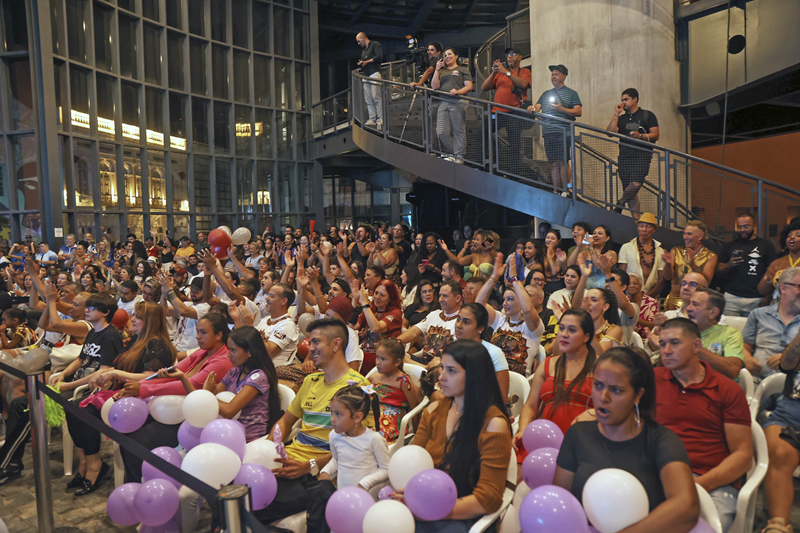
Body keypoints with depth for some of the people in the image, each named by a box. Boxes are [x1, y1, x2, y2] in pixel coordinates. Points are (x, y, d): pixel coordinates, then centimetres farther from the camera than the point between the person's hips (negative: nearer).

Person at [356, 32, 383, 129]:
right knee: (368, 100, -1)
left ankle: (380, 119, -15)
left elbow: (379, 57, -9)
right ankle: (372, 119, -3)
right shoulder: (363, 51, 28)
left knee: (376, 97, -14)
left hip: (374, 73, -8)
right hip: (366, 76, 8)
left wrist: (366, 62, -6)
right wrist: (361, 64, 8)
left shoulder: (375, 44, 5)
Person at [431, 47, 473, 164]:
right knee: (442, 132, -5)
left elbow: (469, 86, 2)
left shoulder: (463, 70, 14)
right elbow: (434, 86, 12)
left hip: (458, 102, -4)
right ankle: (452, 153, 10)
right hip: (443, 102, 4)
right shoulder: (442, 71, 26)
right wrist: (437, 70, 7)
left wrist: (458, 91, -16)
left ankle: (459, 155, 1)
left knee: (459, 130, -5)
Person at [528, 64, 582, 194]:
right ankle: (555, 191, 6)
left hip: (563, 133, -4)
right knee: (554, 164, 5)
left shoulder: (571, 93, 9)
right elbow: (537, 107, 13)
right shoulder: (546, 94, 23)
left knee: (563, 162, -11)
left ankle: (566, 191, -10)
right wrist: (532, 108, -11)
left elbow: (578, 112, 0)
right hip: (548, 133, 4)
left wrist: (561, 109, -11)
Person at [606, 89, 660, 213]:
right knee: (630, 191, -1)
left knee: (635, 184, -24)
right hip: (624, 157, 4)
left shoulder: (648, 115, 11)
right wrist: (616, 114, 3)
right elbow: (610, 132, 6)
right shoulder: (621, 118, 22)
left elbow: (655, 135, 3)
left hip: (642, 155, -4)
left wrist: (640, 136, -14)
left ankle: (619, 205, -10)